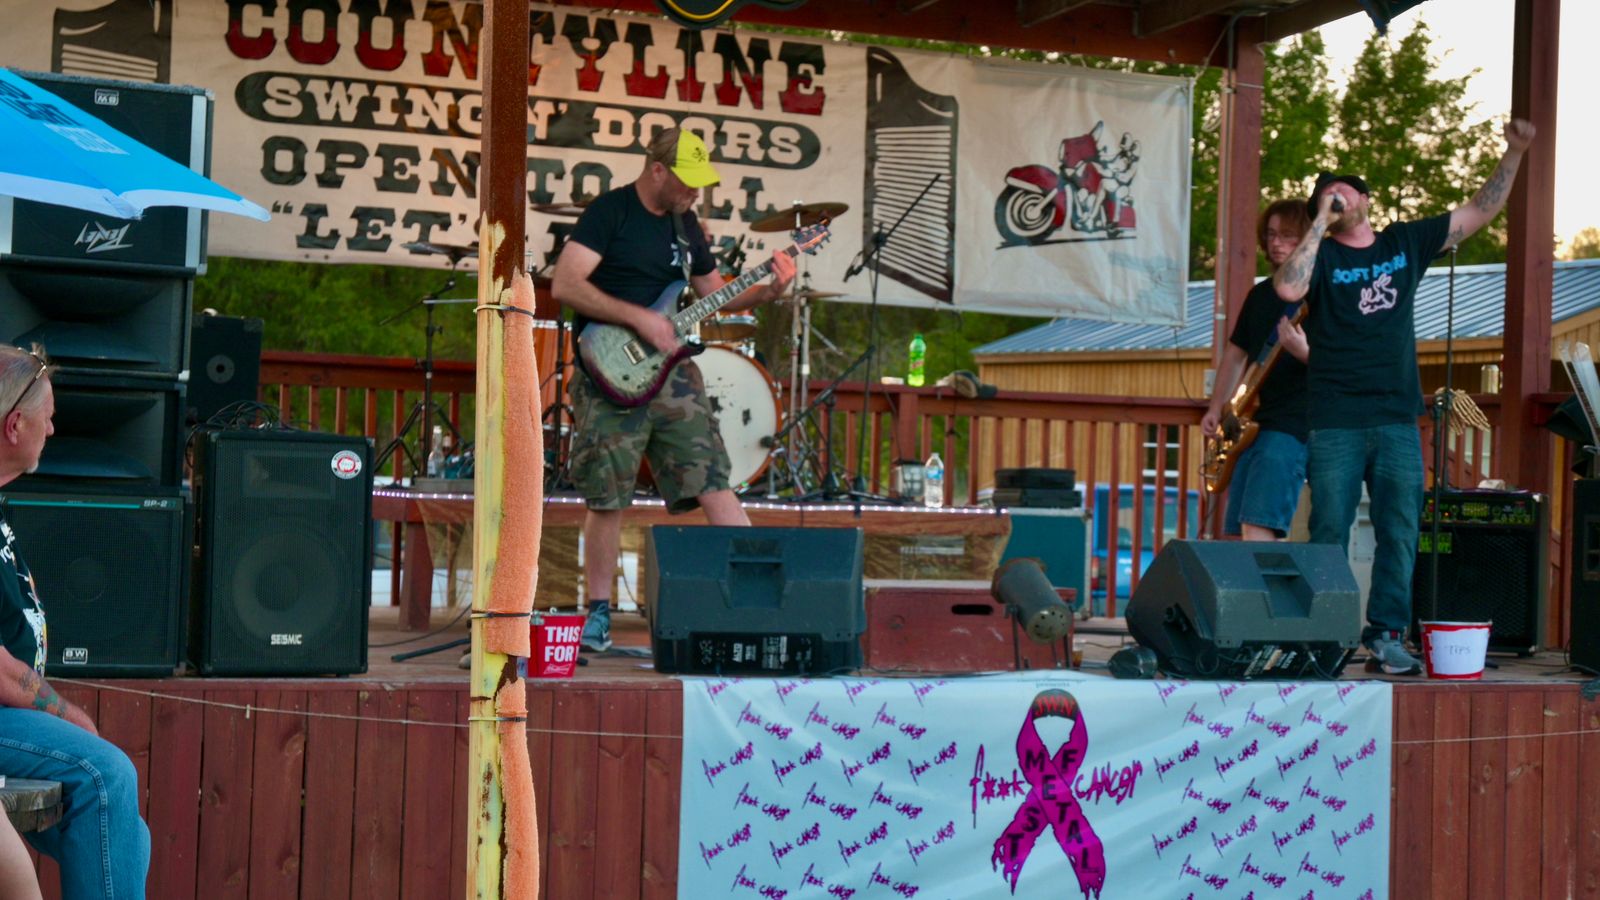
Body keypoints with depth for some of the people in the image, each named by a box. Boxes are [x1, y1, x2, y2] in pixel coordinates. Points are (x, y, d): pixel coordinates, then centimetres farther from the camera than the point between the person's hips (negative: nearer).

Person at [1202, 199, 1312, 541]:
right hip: (1251, 423, 8)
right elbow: (1236, 353, 24)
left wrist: (1303, 351, -30)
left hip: (1292, 424, -8)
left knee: (1257, 527, -20)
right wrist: (1215, 408, 15)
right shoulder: (1260, 294, 17)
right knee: (1236, 529, 8)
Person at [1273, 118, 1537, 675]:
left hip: (1398, 421, 3)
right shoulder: (1322, 256, 3)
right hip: (1336, 425, -3)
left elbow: (1481, 212, 18)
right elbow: (1289, 288, -20)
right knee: (1328, 538, -2)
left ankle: (1387, 637, 7)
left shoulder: (1406, 243, 14)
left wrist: (1513, 154, 10)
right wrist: (1321, 224, -12)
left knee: (1399, 534, 2)